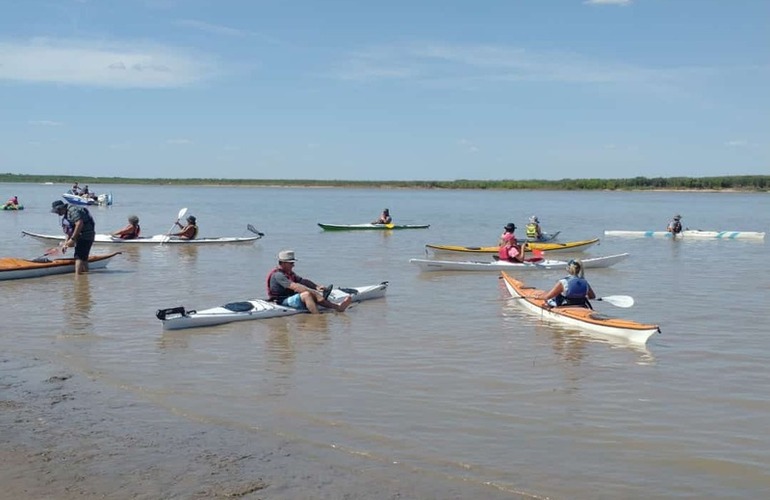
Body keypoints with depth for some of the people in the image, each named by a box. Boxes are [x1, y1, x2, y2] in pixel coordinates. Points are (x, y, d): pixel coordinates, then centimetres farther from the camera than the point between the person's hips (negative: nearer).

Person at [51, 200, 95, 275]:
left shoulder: (72, 210, -14)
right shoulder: (67, 213, 19)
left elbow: (79, 224, -25)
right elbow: (71, 230, 22)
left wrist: (72, 239, -23)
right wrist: (65, 243, 16)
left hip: (85, 236, -11)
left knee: (79, 257, -13)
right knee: (83, 258, 15)